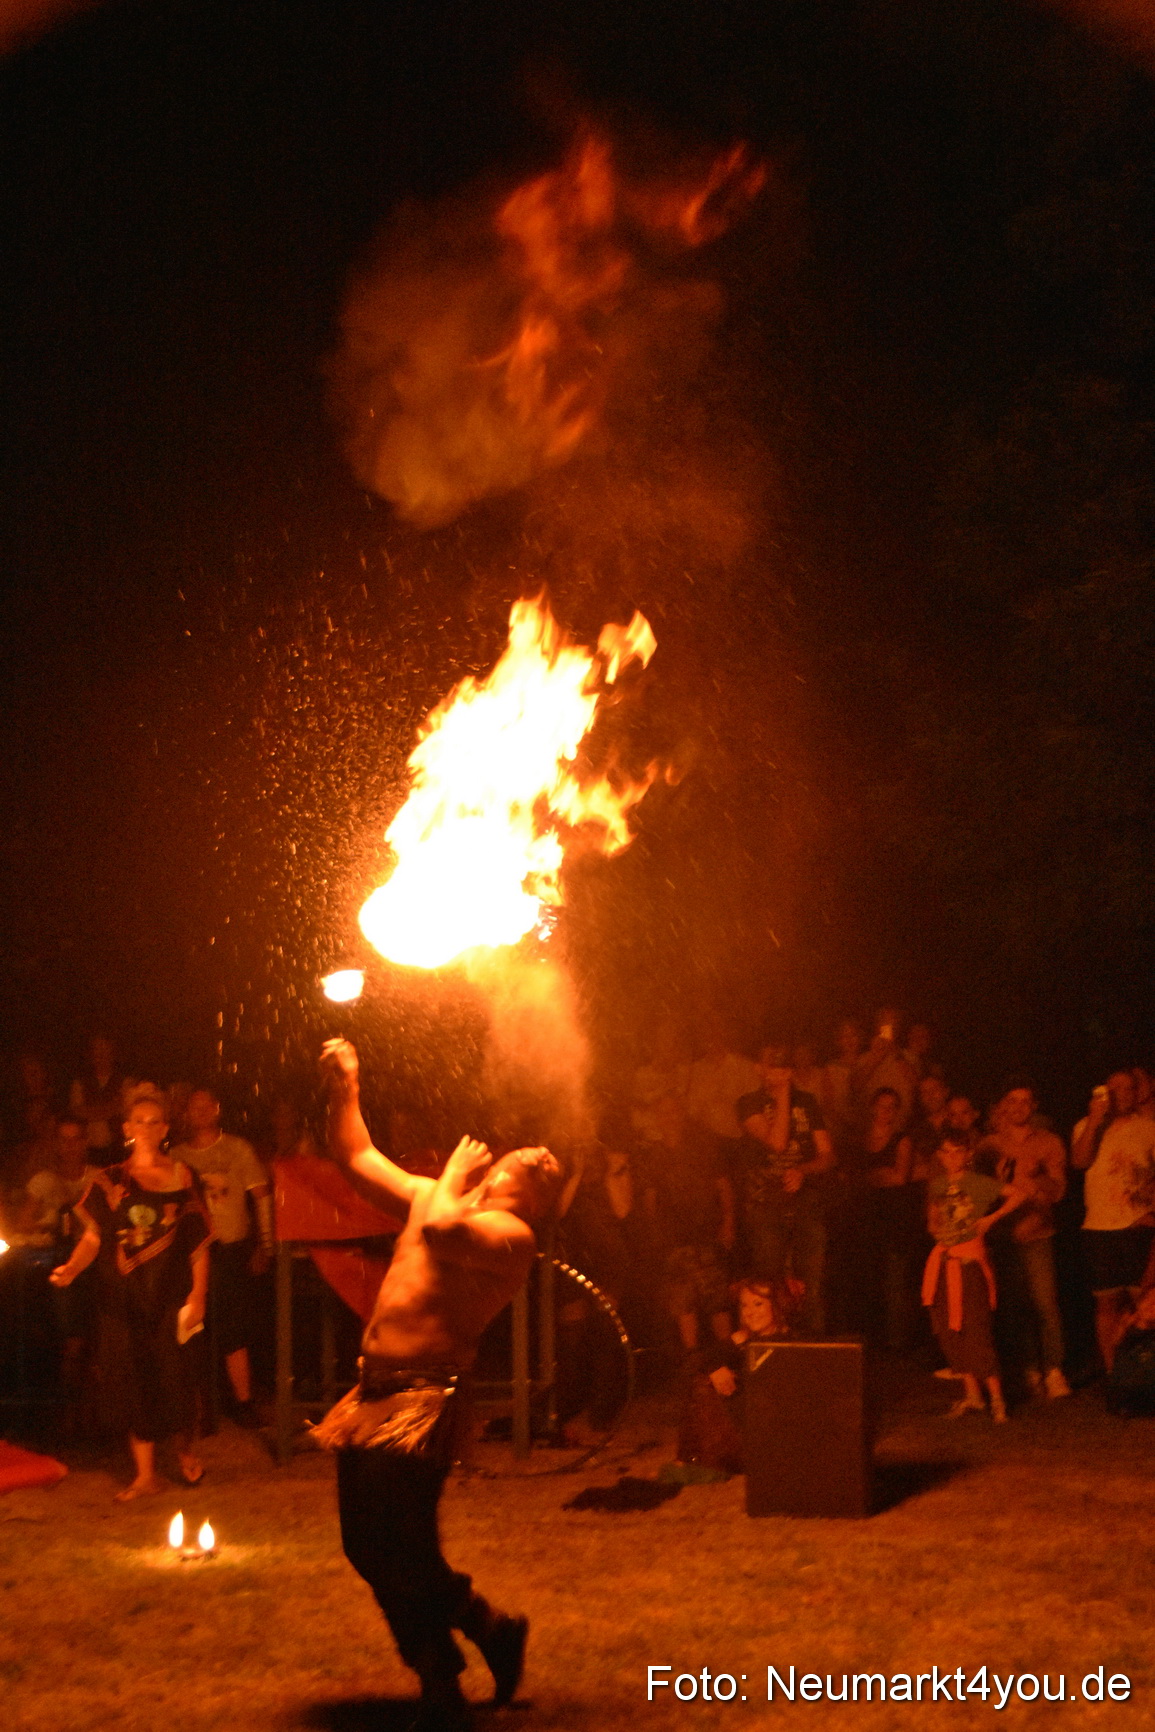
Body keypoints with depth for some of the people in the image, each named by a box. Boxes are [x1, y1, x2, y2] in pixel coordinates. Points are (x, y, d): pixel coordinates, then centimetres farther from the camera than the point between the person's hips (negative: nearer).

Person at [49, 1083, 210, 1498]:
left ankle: (185, 1450, 25)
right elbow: (93, 1236, 0)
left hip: (170, 1297, -1)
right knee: (131, 1385, 2)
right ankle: (145, 1475, 11)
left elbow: (199, 1243, 2)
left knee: (174, 1380, -3)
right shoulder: (111, 1181, 7)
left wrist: (198, 1296, -6)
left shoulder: (180, 1177, 3)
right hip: (123, 1300, 1)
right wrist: (71, 1269, -18)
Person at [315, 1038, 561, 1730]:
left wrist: (451, 1178, -9)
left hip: (424, 1399, -9)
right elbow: (357, 1158, 25)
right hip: (374, 1395, 9)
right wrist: (345, 1087, 15)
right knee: (367, 1546, 13)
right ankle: (493, 1630, 30)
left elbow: (440, 1230, -29)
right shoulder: (440, 1200, 16)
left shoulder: (510, 1232, -9)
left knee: (399, 1555, -7)